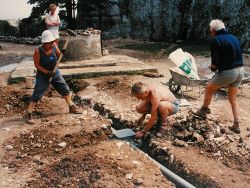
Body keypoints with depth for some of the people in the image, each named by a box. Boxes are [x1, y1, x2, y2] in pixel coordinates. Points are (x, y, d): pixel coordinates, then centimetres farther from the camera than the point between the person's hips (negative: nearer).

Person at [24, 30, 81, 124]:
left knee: (65, 89, 10)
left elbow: (59, 57, 5)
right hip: (43, 75, -5)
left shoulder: (54, 46, -10)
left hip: (55, 72, 5)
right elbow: (36, 65, -15)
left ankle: (71, 107, 29)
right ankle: (28, 114, 8)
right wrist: (47, 72, -24)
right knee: (37, 95, -4)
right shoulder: (38, 51, -22)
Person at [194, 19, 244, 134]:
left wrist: (212, 67, 8)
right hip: (240, 70, 7)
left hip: (228, 72, -7)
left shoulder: (215, 40, -9)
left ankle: (203, 111, 33)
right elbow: (237, 56, 15)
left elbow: (215, 63, -16)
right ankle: (236, 125, 19)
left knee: (209, 89, 19)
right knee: (233, 99, 19)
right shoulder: (233, 37, 13)